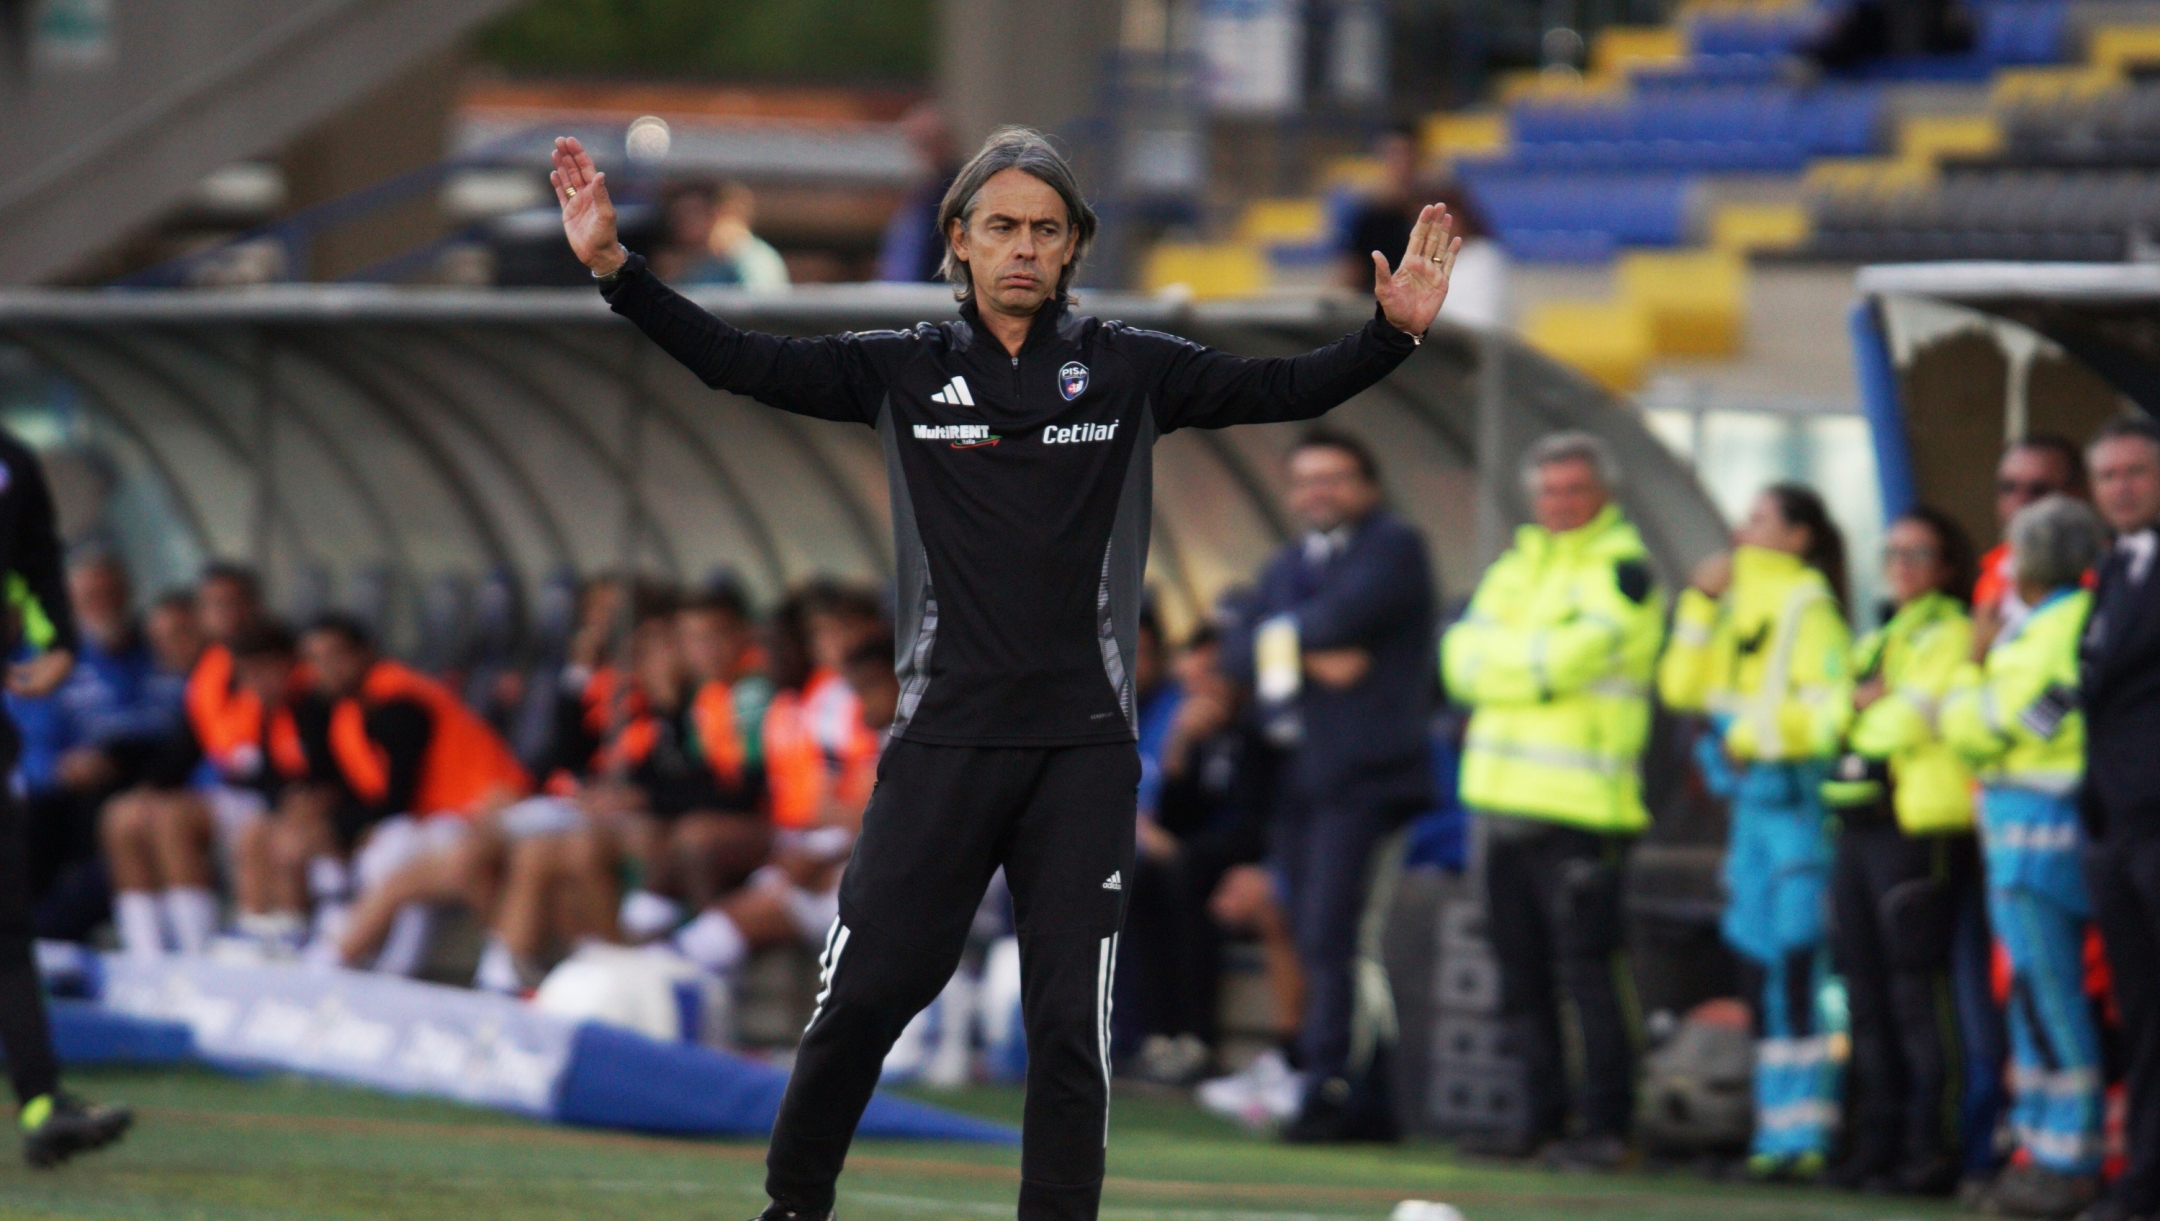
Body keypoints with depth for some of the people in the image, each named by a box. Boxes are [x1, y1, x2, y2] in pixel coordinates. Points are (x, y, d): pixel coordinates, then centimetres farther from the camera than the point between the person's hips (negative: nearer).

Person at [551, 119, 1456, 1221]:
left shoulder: (1129, 371, 5)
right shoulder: (905, 370, 4)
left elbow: (1288, 389, 2)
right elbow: (734, 361, 2)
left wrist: (1394, 332, -14)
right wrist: (615, 268, -8)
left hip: (1084, 747, 0)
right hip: (944, 742, 0)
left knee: (1071, 1025, 0)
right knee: (864, 994, -2)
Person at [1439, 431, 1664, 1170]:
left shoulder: (1622, 567, -4)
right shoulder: (1518, 565, 19)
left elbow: (1568, 659, -16)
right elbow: (1462, 658, 9)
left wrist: (1500, 658, -2)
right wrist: (1532, 660, -7)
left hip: (1579, 807, -8)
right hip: (1508, 803, 8)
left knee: (1585, 971, -8)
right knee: (1521, 978, 10)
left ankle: (1605, 1126, -4)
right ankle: (1542, 1116, 18)